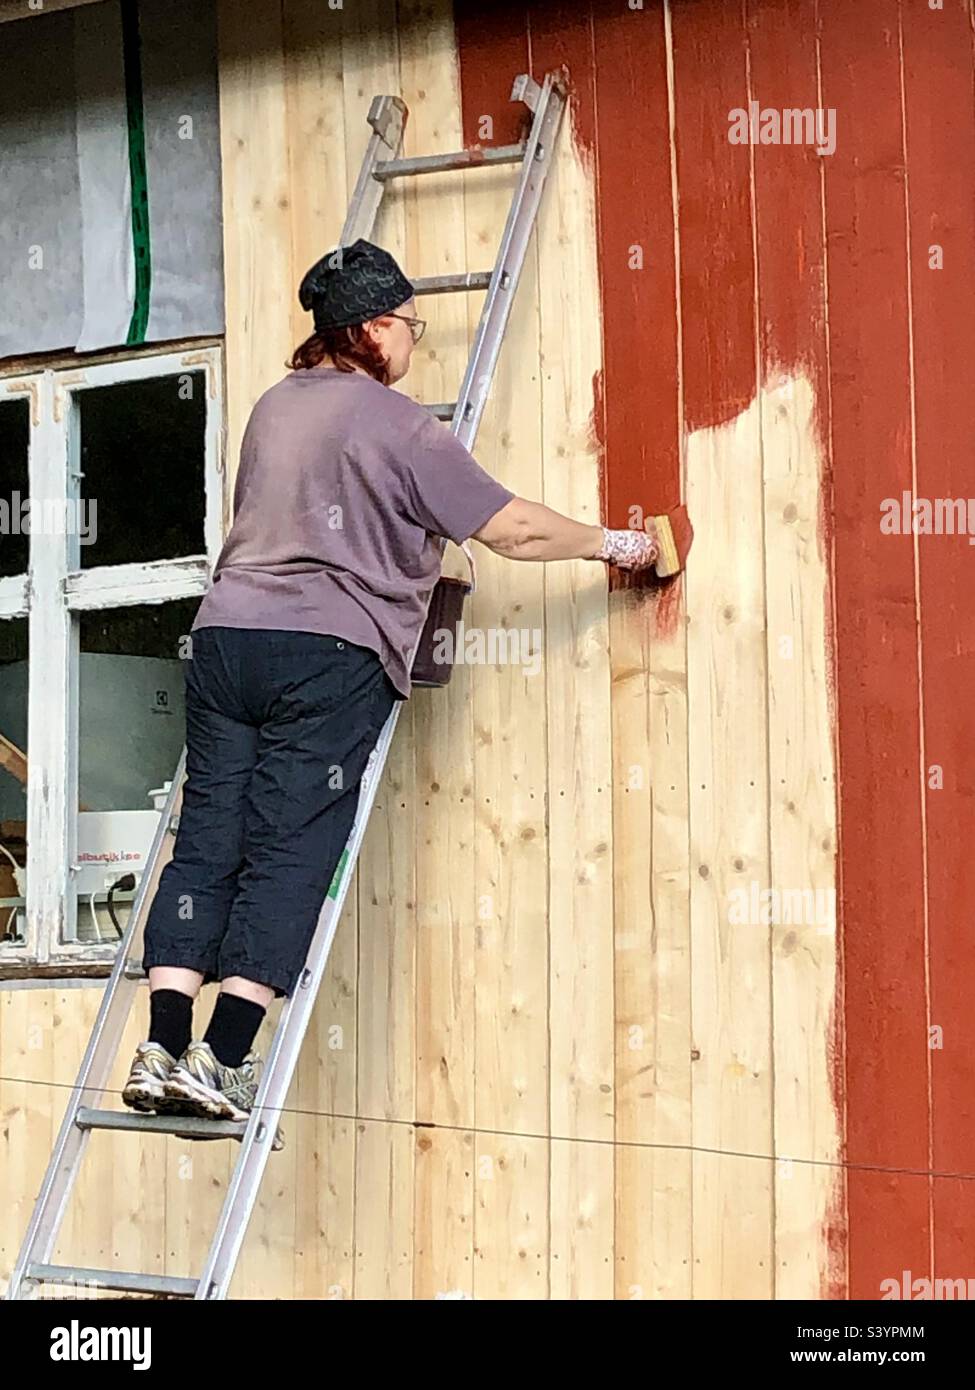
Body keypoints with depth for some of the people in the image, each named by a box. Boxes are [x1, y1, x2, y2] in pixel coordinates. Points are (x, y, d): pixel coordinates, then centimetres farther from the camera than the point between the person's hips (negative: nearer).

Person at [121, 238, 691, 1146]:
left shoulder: (274, 406, 19)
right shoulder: (395, 423, -3)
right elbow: (515, 530, -3)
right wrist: (617, 546, 12)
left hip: (226, 631, 6)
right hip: (329, 653, -6)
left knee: (205, 839, 3)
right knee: (289, 855, -6)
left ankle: (163, 1049, -3)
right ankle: (219, 1062, -12)